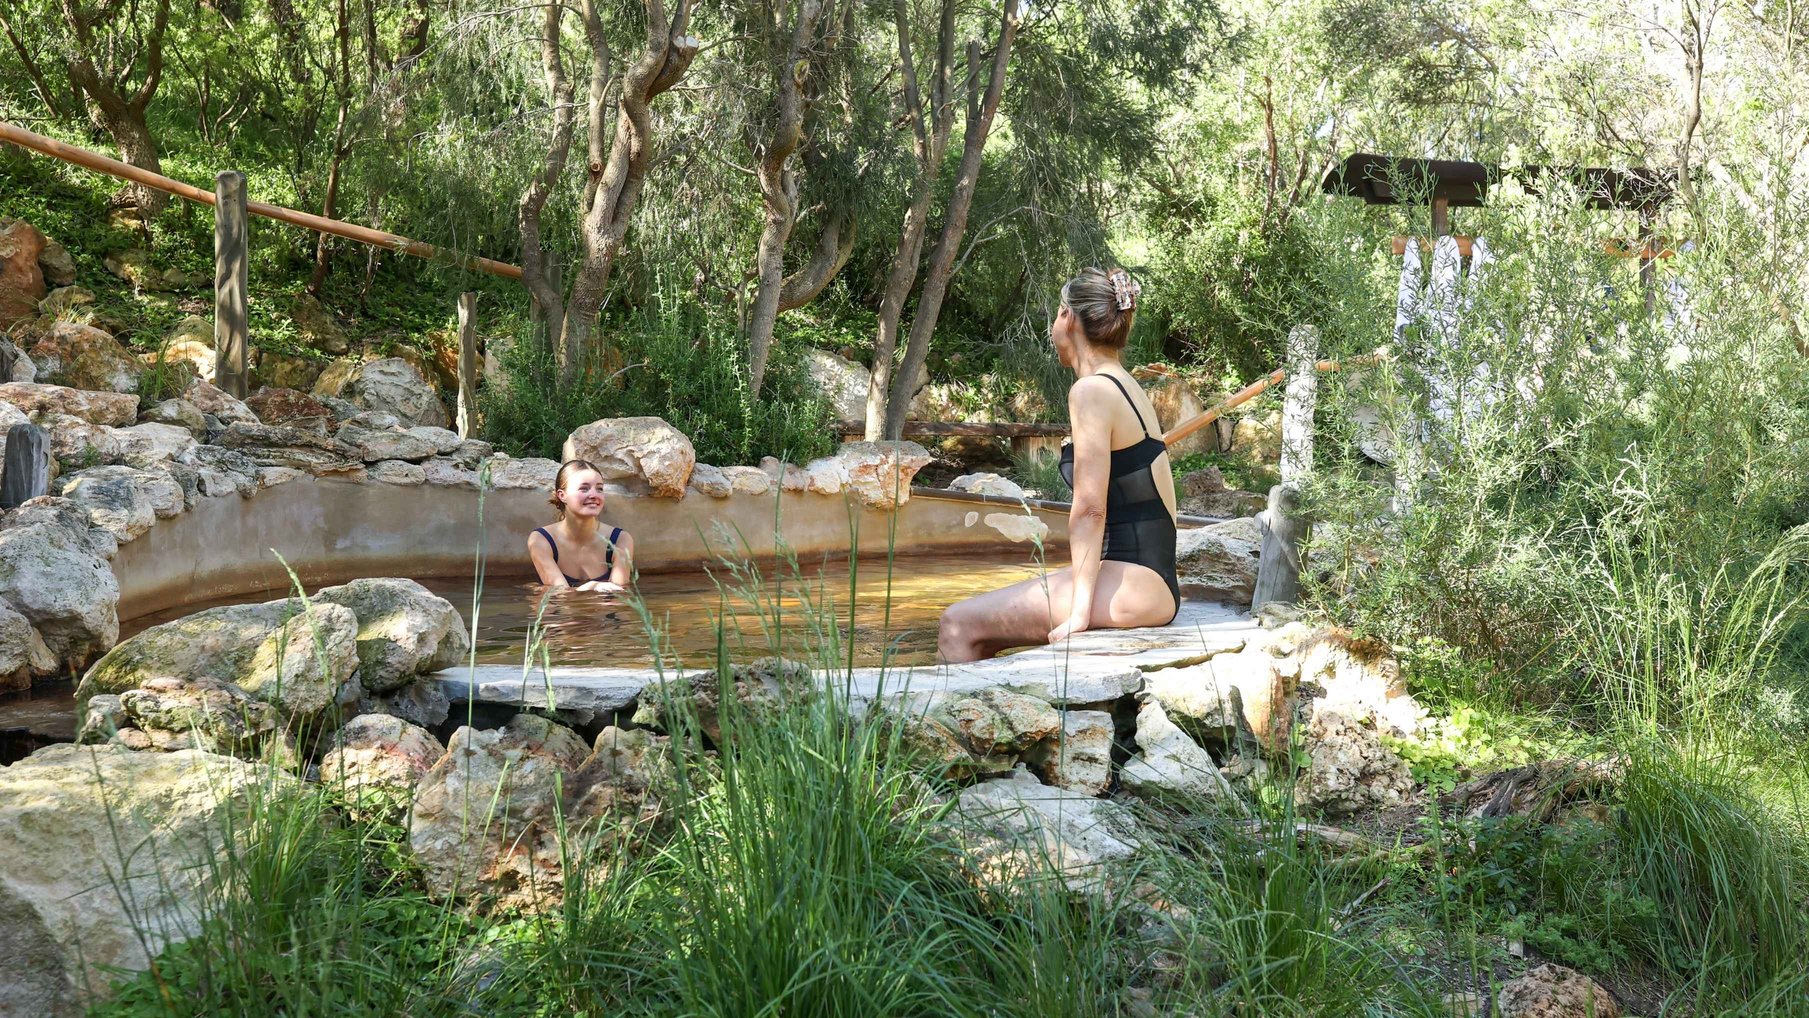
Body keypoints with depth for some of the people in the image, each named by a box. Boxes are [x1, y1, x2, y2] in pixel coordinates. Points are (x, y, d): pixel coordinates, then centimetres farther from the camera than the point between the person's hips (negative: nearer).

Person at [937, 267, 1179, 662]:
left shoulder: (1091, 391, -10)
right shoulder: (1128, 387, 18)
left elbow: (1090, 509, -17)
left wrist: (1078, 612, -18)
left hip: (1130, 584, -10)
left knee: (958, 625, -8)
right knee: (980, 632, 16)